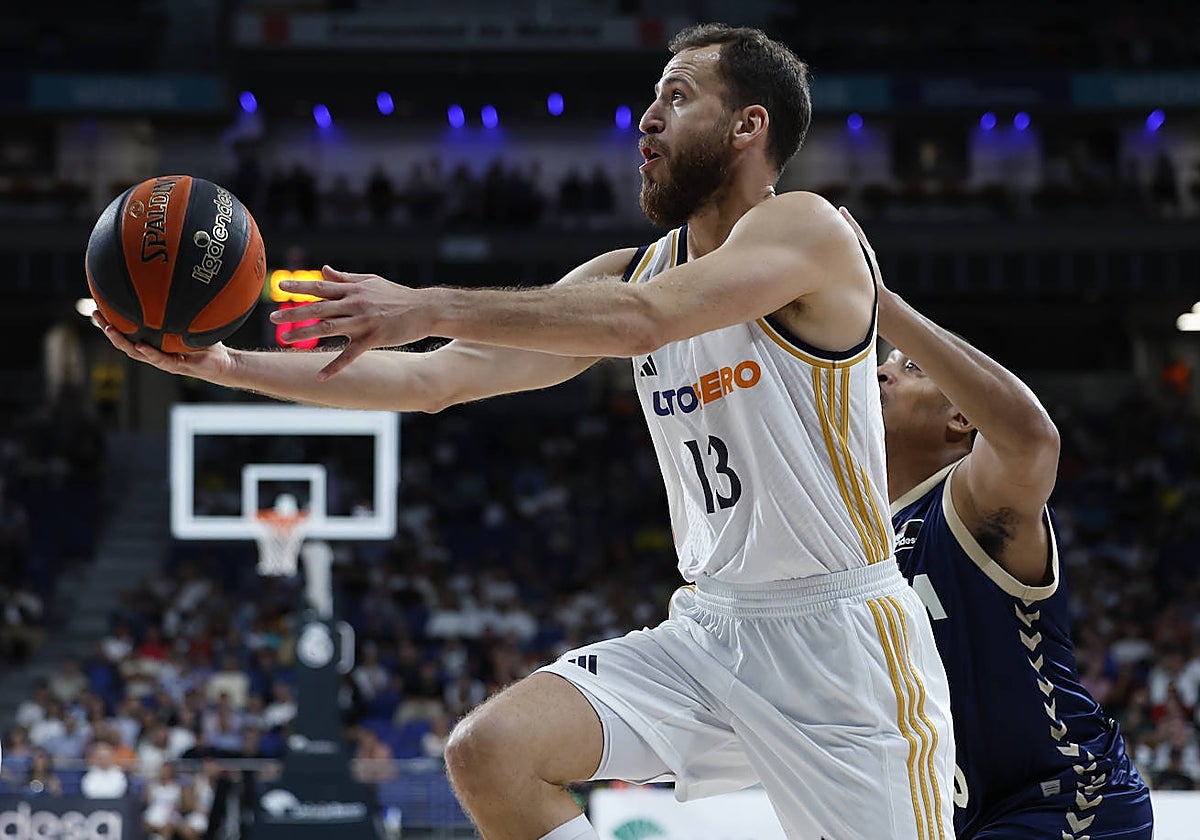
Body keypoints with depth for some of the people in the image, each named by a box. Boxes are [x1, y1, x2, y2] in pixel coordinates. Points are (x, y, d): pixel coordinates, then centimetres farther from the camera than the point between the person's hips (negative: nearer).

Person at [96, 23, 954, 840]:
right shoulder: (629, 270, 10)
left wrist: (432, 306, -30)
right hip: (709, 628, 6)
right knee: (491, 750, -11)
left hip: (841, 636, -6)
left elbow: (645, 317, -29)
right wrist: (228, 366, -2)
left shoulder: (805, 229, -11)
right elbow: (433, 379, 6)